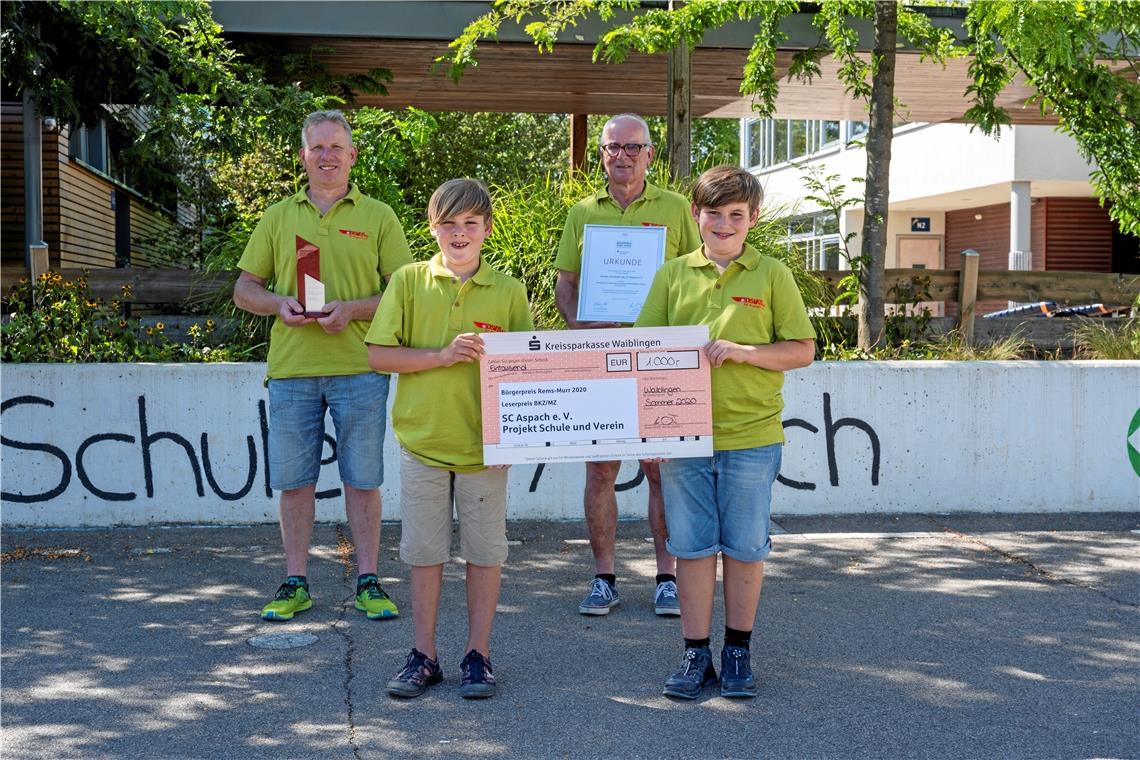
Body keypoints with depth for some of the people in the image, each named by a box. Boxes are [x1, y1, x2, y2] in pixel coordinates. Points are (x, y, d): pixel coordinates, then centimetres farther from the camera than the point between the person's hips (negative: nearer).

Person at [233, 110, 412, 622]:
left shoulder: (378, 217, 6)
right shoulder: (278, 217, 13)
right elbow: (244, 289, 14)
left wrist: (351, 309, -13)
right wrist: (279, 303, -8)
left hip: (359, 367, -2)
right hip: (291, 368, 2)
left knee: (363, 478, 3)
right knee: (294, 480, 6)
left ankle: (368, 582, 13)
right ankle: (295, 583, 17)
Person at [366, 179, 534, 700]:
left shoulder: (509, 291, 2)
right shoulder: (409, 282, 1)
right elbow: (378, 354, -4)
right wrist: (441, 355, -15)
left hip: (486, 442, 0)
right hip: (423, 440, 0)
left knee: (485, 552, 6)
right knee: (424, 552, 8)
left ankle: (477, 655, 19)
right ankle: (424, 656, 19)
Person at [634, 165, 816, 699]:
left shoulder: (772, 276, 3)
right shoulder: (673, 275, 8)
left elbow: (802, 350, 1)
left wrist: (740, 350, -14)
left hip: (752, 435, -1)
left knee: (745, 547, 7)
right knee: (692, 546, 6)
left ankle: (738, 652, 22)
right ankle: (697, 655, 17)